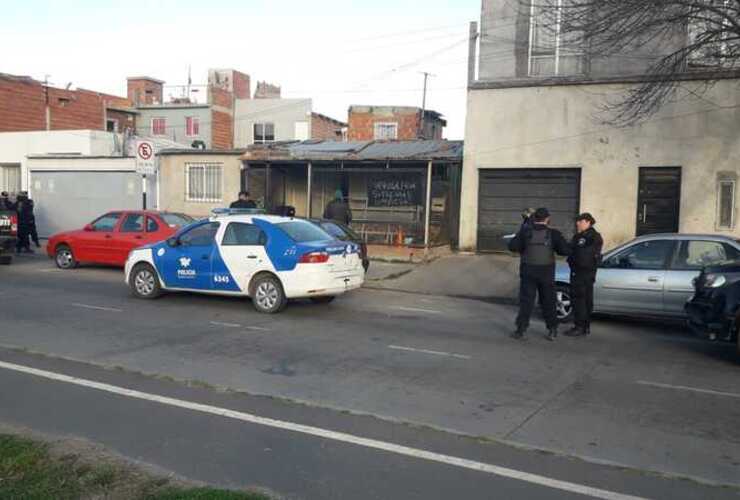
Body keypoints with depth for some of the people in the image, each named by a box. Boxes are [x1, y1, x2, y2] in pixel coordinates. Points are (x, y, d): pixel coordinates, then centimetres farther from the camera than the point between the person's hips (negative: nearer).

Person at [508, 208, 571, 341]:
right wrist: (555, 248, 11)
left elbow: (512, 246, -7)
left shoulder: (525, 232, -3)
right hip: (546, 272, 0)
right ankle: (552, 331, 17)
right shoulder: (553, 233, -5)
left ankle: (520, 330, -1)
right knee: (548, 302, 12)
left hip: (528, 271, 0)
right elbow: (566, 250, -7)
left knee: (526, 301, 4)